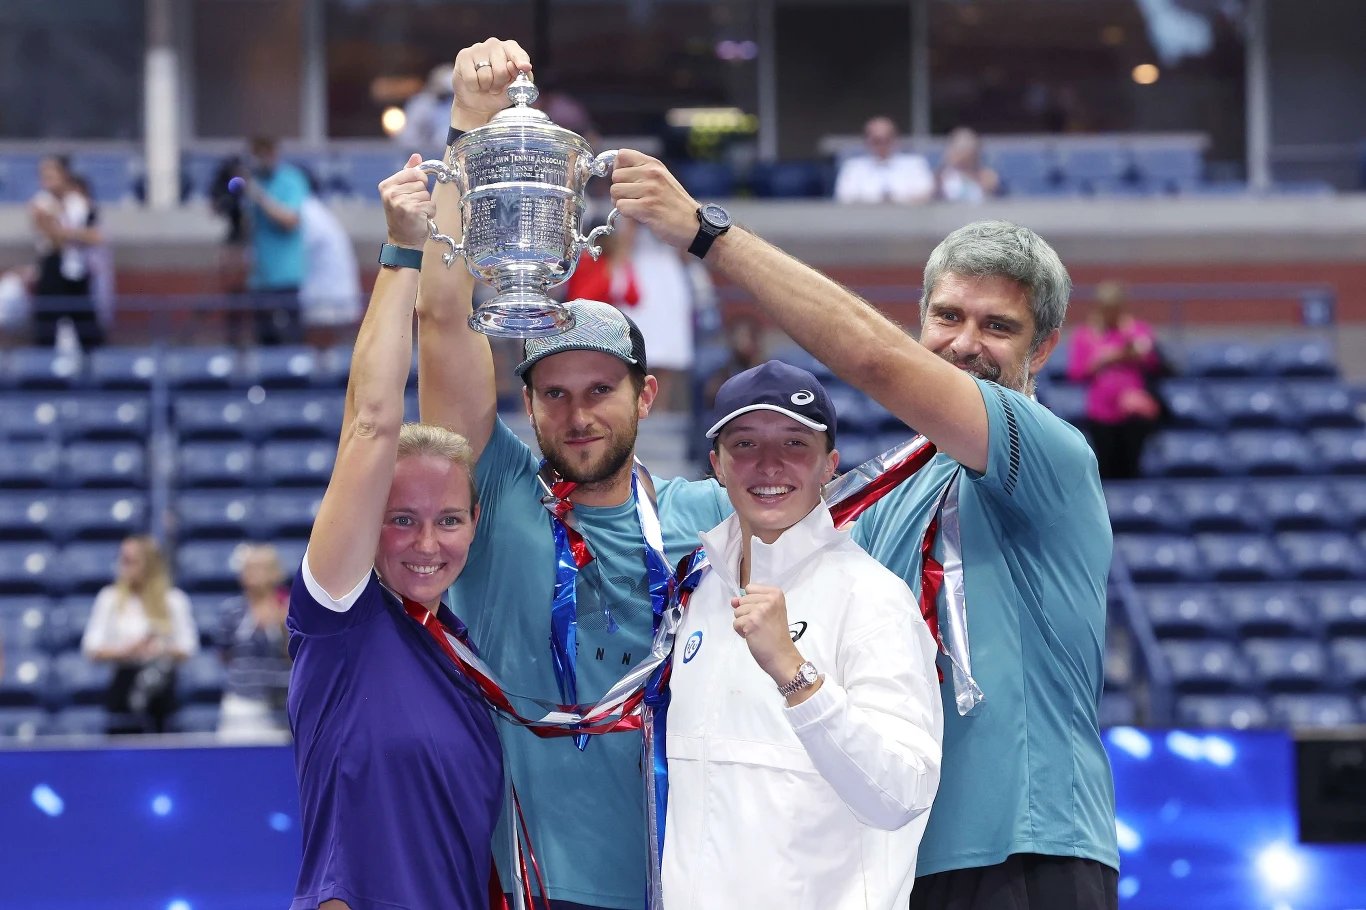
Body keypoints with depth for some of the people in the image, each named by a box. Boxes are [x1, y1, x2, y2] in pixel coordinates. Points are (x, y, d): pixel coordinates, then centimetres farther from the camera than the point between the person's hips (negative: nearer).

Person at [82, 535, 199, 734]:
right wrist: (126, 651, -18)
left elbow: (187, 648, 5)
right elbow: (91, 649, -1)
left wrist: (163, 650, -16)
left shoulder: (174, 599, 5)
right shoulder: (109, 597, 2)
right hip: (125, 686, -1)